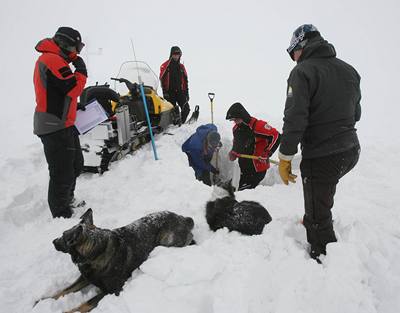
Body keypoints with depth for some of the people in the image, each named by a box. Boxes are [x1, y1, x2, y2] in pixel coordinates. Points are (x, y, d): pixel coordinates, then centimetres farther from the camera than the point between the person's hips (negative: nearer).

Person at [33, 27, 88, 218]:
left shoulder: (50, 59, 19)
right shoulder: (53, 60, -14)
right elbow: (73, 89, -20)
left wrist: (75, 107, 14)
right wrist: (81, 71, -6)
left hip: (62, 124, 11)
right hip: (56, 127, -11)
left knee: (76, 165, 21)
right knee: (63, 172, -6)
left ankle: (67, 201, 38)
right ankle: (61, 214, 4)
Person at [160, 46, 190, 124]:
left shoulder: (181, 66, 15)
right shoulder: (165, 66, 2)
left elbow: (185, 80, 17)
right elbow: (162, 79, -3)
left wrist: (186, 92, 12)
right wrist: (165, 92, -11)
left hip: (180, 91, 4)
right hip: (170, 92, -4)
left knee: (186, 108, -7)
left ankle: (181, 123, 7)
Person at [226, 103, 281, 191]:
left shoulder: (257, 125, -17)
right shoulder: (236, 128, 8)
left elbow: (276, 136, -19)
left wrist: (266, 154, -20)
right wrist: (233, 152, 7)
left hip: (257, 167, -8)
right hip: (244, 167, 8)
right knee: (241, 189, 11)